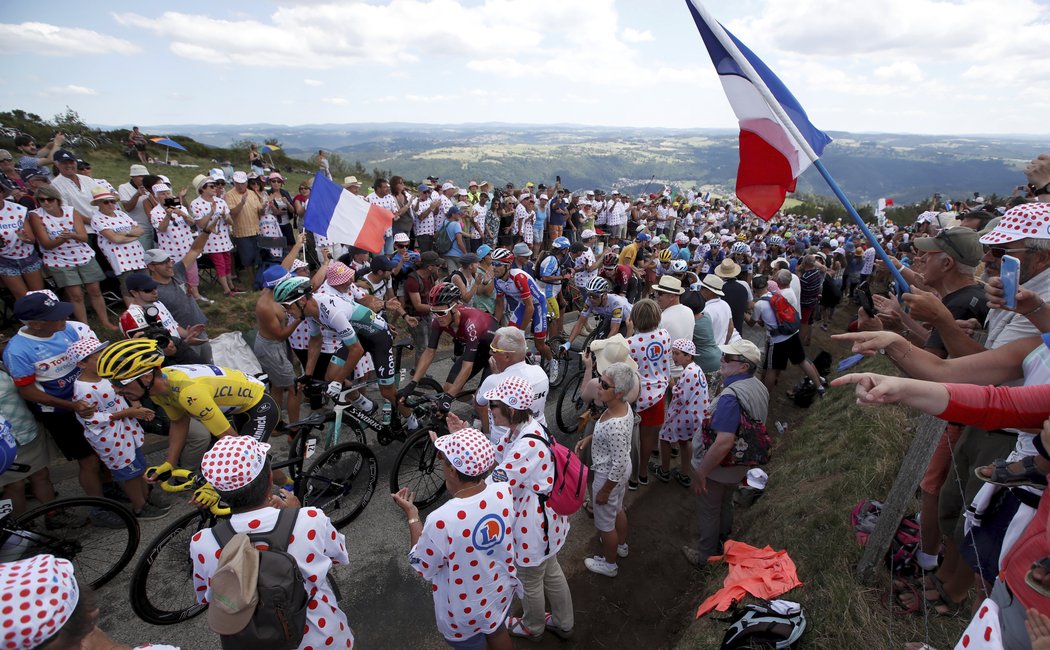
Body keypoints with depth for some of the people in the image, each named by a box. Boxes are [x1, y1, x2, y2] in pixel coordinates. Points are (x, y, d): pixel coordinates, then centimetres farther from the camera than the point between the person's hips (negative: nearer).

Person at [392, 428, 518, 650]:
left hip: (464, 612, -3)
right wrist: (448, 454, 4)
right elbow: (473, 485, 0)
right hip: (501, 591, 4)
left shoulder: (441, 521, -39)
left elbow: (422, 567, -18)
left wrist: (412, 515, -10)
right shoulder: (504, 493, -25)